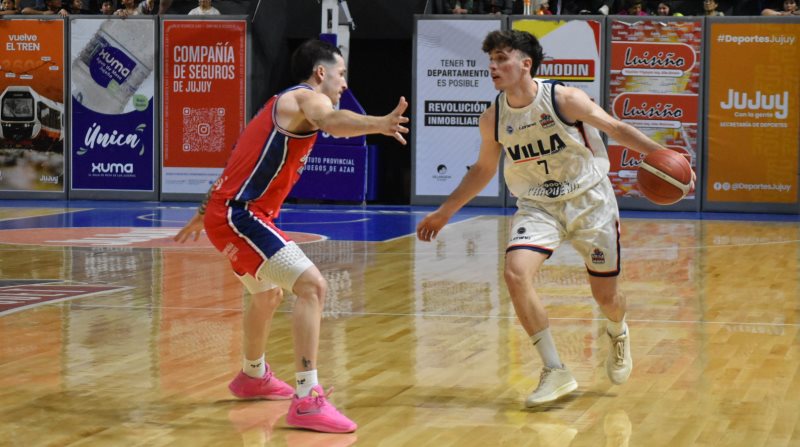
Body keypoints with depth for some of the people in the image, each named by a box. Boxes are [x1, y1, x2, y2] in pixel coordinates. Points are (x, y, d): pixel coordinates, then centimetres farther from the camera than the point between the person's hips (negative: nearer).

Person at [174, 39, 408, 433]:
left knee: (268, 296, 31)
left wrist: (203, 215, 40)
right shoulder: (306, 98, -8)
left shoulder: (281, 106, 23)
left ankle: (253, 377, 55)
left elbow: (238, 165, 31)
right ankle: (307, 401, -26)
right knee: (312, 286, -20)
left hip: (226, 213, 11)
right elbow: (333, 122, -35)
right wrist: (380, 124, -52)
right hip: (240, 215, -11)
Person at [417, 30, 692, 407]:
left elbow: (616, 129, -11)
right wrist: (444, 212, 15)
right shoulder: (492, 119, -5)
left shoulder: (564, 99, -18)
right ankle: (554, 372, -15)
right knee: (516, 273, -25)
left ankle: (617, 333, 46)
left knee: (605, 295, 5)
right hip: (538, 206, 2)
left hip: (589, 201, -2)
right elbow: (483, 169, 12)